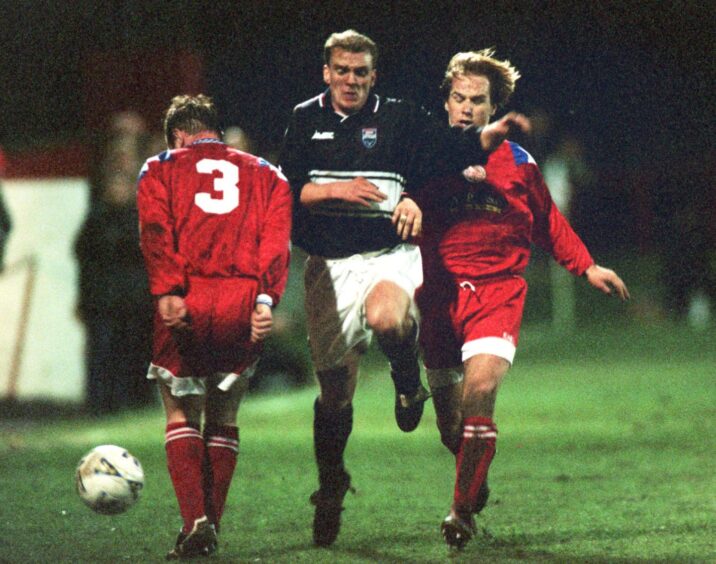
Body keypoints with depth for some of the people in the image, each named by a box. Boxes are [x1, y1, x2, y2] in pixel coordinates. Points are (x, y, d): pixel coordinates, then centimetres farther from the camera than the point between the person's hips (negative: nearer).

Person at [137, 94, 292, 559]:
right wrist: (266, 298, -7)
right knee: (224, 415, 17)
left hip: (185, 306, -2)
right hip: (244, 305, 2)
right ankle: (211, 526, 10)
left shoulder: (160, 170, 14)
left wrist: (167, 291, -15)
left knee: (181, 412, 11)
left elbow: (156, 232, -5)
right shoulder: (265, 175, 20)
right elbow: (277, 238, 3)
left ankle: (195, 521, -6)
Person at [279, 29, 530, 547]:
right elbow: (286, 189, 2)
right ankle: (330, 488, 27)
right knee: (334, 389, 6)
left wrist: (496, 132, -25)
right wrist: (338, 191, -13)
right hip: (330, 265, 2)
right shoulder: (306, 121, 9)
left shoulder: (398, 120, 3)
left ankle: (409, 382, -4)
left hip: (390, 255, -2)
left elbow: (457, 146, -6)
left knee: (384, 318, -38)